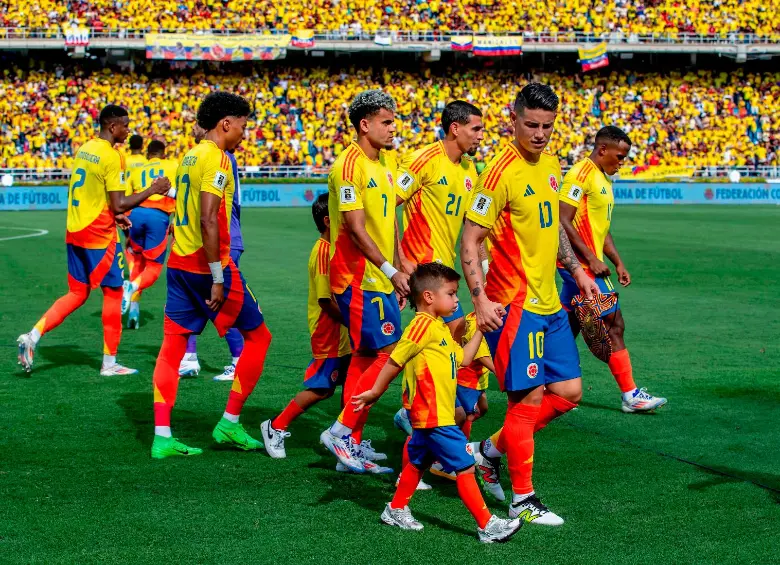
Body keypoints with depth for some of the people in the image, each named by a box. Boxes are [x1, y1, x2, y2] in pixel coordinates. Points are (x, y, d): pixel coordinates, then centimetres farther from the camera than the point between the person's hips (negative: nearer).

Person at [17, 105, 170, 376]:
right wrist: (151, 190, -11)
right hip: (100, 235, -8)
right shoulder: (112, 157, -17)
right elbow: (119, 205, -20)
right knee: (113, 293, 6)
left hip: (74, 231, 8)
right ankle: (109, 363, 11)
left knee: (78, 293, 15)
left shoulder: (83, 149, 10)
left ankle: (33, 336, -1)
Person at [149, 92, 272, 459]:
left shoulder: (190, 157, 14)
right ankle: (229, 424, 7)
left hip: (179, 263, 9)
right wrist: (218, 279, -21)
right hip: (207, 264, -9)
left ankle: (162, 437, 4)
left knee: (172, 346, 6)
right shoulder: (216, 159, -13)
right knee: (257, 336, 5)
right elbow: (208, 221, -22)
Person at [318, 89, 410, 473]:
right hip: (359, 278, -9)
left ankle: (351, 443, 17)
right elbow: (356, 228, -20)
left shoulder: (386, 162, 13)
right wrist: (391, 271, -22)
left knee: (364, 355, 11)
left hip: (380, 279, 9)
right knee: (388, 352, -12)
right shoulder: (349, 165, -15)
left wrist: (398, 271, 16)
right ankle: (341, 431, -5)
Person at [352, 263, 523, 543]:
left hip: (429, 415, 11)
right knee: (465, 467, -8)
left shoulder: (440, 328, 15)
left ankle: (396, 510, 34)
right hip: (436, 417, -11)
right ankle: (487, 525, -5)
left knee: (418, 461, 22)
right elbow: (395, 361, -15)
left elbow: (463, 358, 19)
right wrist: (375, 393, -12)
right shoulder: (423, 324, -16)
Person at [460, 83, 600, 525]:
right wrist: (480, 299, -24)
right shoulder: (502, 173, -16)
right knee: (529, 396, -4)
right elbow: (470, 240, -16)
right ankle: (523, 501, 7)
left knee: (569, 392, 10)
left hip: (549, 302, 8)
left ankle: (494, 448, 24)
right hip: (514, 303, -8)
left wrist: (576, 270, 21)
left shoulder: (551, 164, 10)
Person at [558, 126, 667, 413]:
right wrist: (591, 258, -20)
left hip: (585, 265, 10)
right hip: (581, 264, -10)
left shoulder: (603, 179, 18)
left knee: (568, 327, 11)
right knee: (614, 324, -7)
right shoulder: (581, 174, -14)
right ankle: (631, 395, -2)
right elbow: (563, 222, -20)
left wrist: (618, 263, 17)